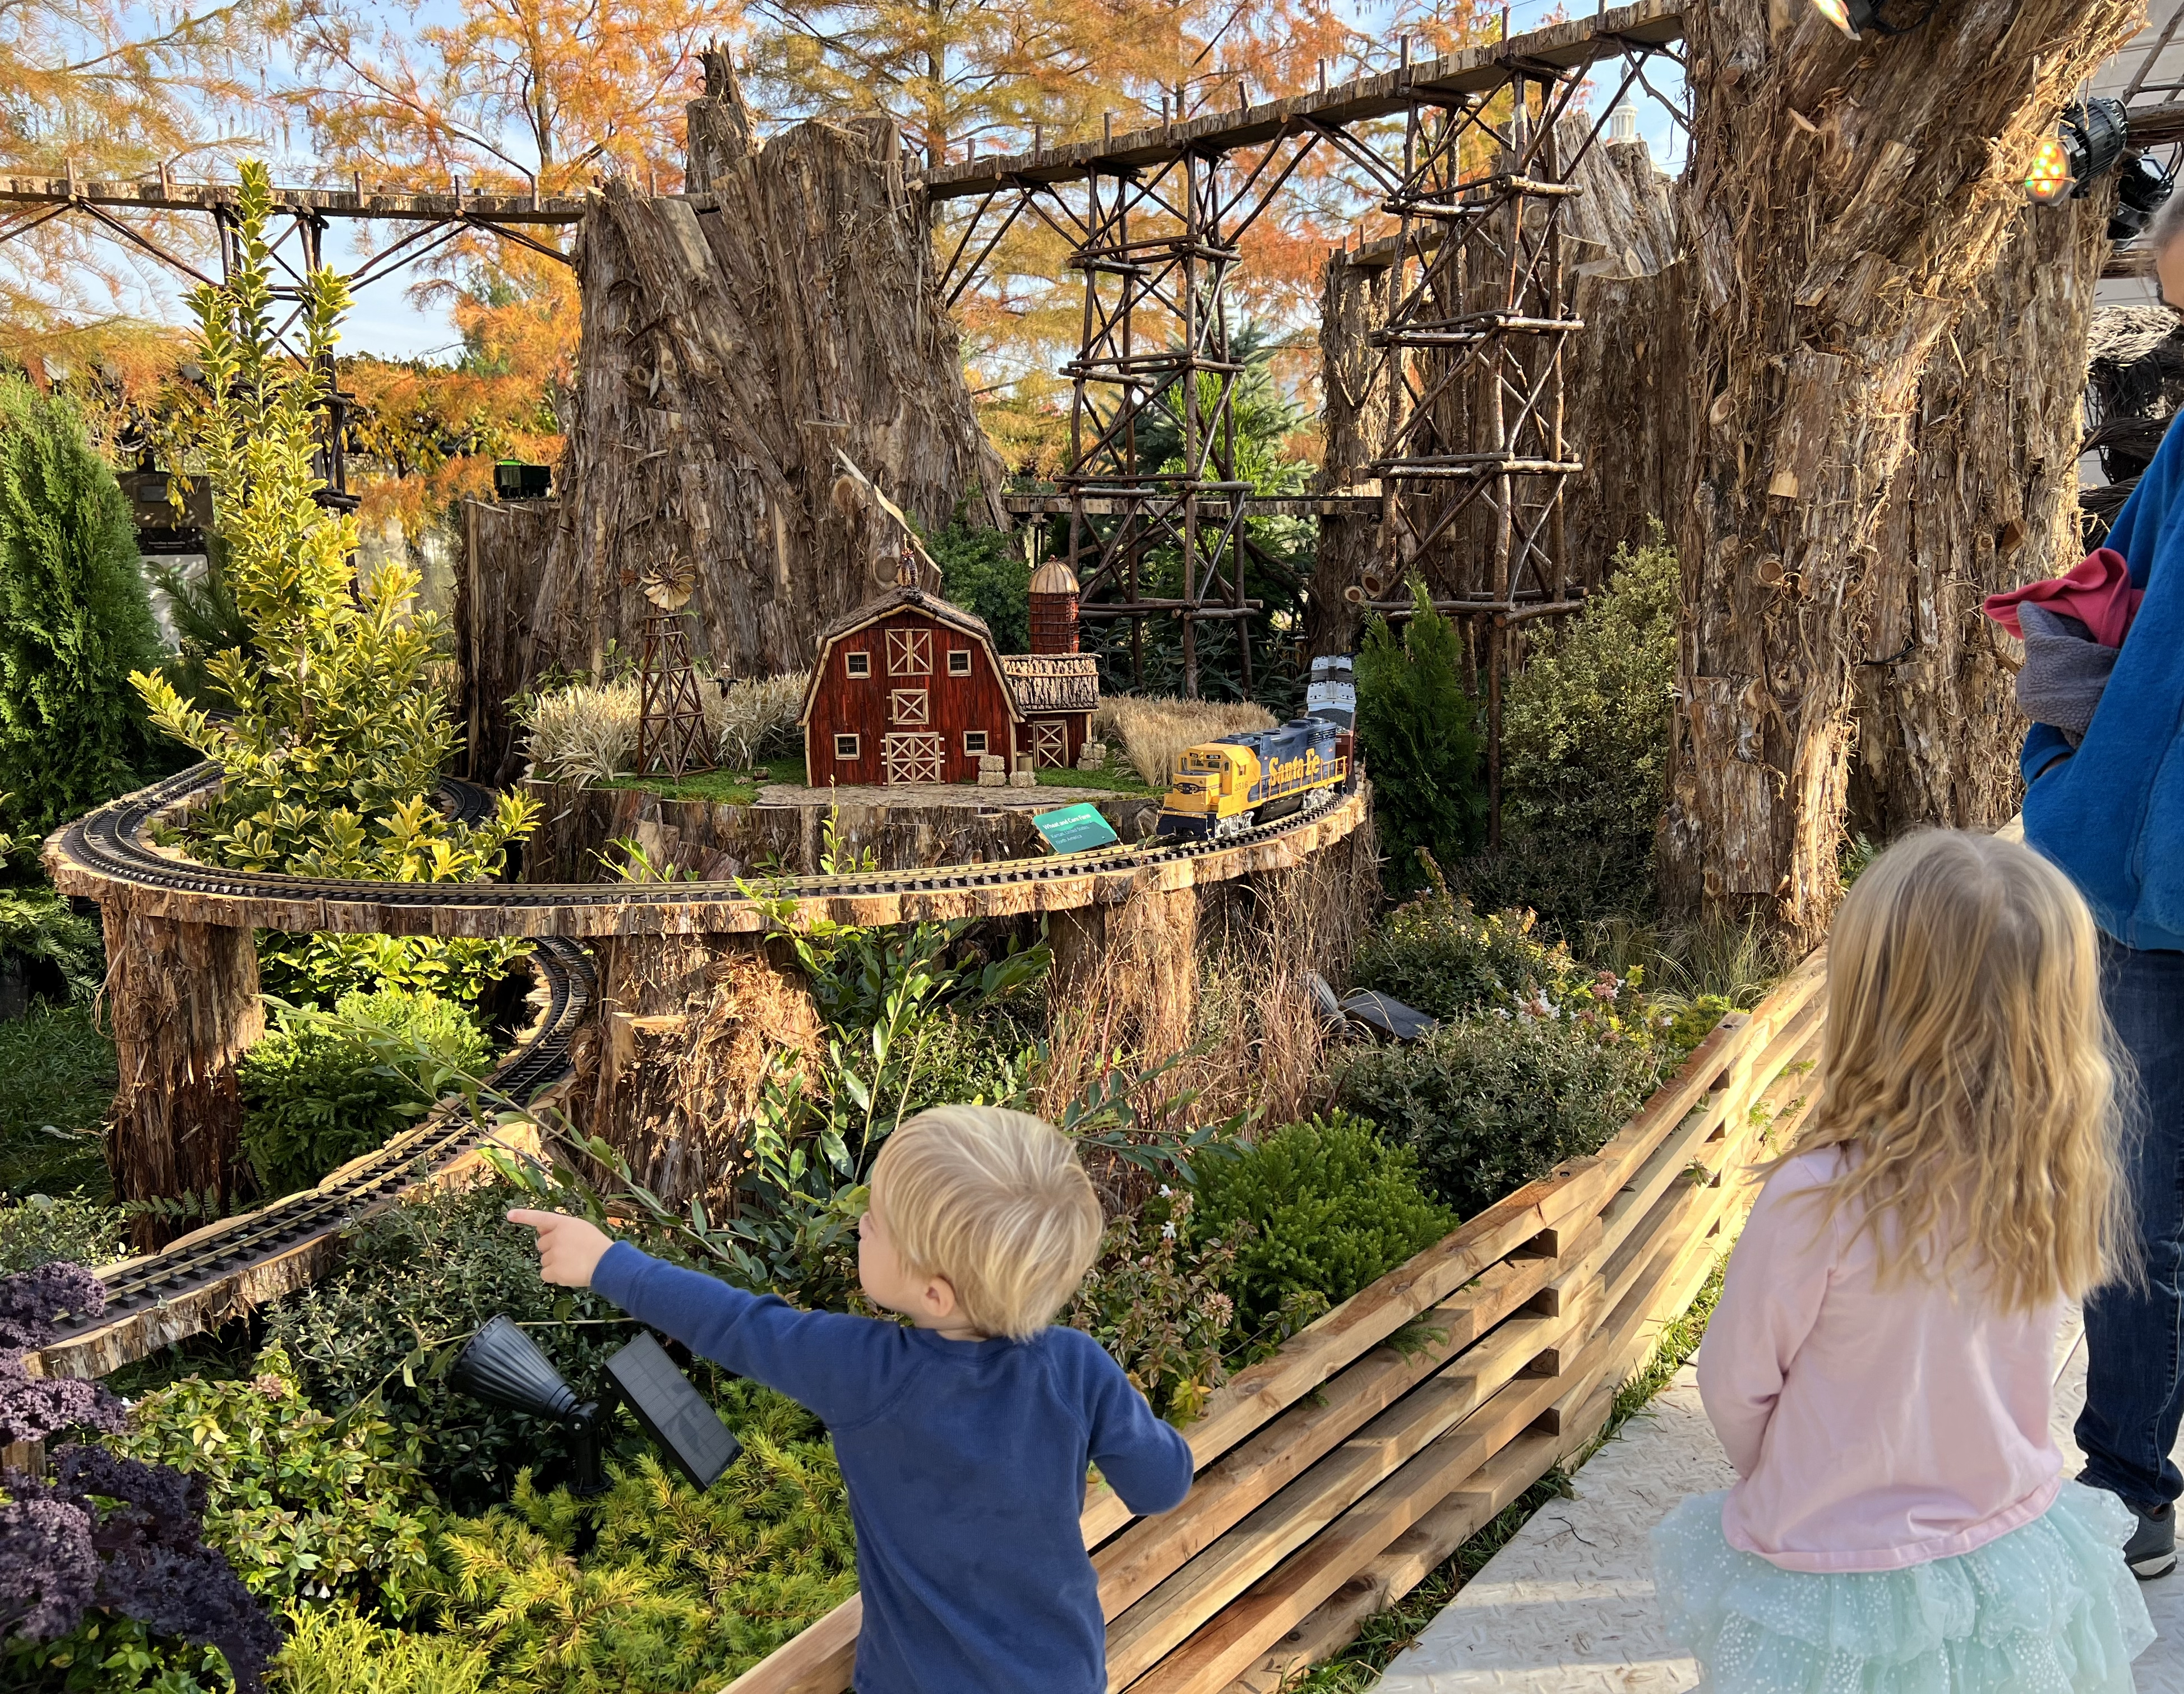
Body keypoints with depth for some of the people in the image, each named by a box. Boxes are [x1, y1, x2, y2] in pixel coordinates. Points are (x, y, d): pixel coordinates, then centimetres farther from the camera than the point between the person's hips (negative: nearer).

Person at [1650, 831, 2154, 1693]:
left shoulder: (1817, 1199, -30)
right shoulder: (2055, 1188, -16)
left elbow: (1735, 1385, -15)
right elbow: (1978, 1364, 0)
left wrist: (1774, 1486, 6)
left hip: (1836, 1575, -4)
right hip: (2011, 1553, 5)